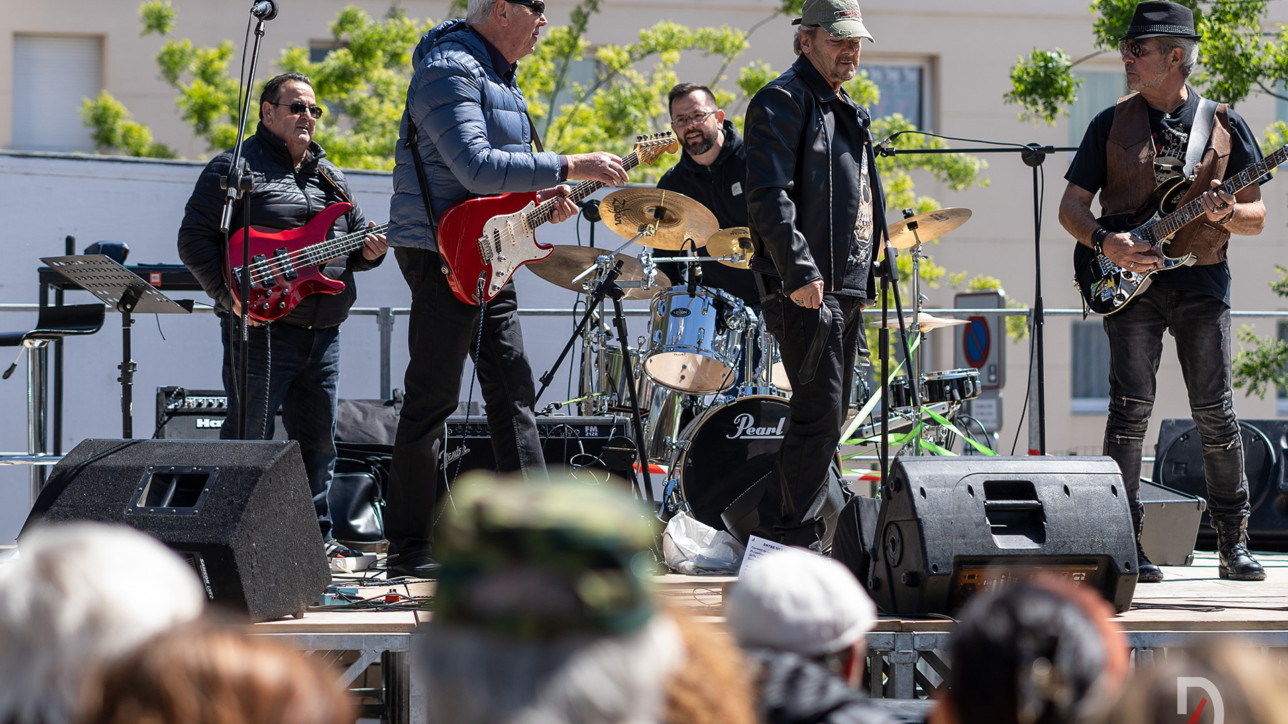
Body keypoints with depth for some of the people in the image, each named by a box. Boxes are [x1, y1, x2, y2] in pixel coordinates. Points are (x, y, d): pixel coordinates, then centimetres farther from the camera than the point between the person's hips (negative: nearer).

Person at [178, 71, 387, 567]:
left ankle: (316, 537, 19)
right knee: (249, 440, -6)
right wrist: (231, 297, -17)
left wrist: (368, 252, 1)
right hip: (261, 327, -7)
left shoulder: (331, 177, 19)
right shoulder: (235, 168, -2)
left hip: (322, 333, 7)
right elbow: (195, 240, -7)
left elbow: (353, 238, 25)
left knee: (317, 440, 11)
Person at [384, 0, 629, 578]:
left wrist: (540, 197, 7)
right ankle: (410, 547, -2)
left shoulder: (499, 75, 17)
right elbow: (476, 166, -26)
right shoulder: (449, 70, -15)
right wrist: (567, 168, -24)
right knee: (431, 399, -6)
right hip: (442, 253, -10)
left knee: (513, 389, 10)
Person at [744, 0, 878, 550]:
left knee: (827, 418, 10)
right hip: (807, 288, -10)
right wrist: (799, 271, -26)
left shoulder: (845, 112, 23)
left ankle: (780, 535, 16)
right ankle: (795, 541, -10)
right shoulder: (783, 101, -6)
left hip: (845, 289, 10)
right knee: (818, 413, -13)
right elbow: (769, 195, -18)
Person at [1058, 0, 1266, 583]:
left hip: (1202, 278, 0)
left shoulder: (1225, 126, 6)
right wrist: (1105, 243, -11)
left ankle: (1233, 545, 9)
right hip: (1130, 278, 0)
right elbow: (1071, 207, 8)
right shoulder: (1113, 123, 7)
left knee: (1215, 412, -1)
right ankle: (1124, 545, -4)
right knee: (1131, 408, -7)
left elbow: (1257, 218, 8)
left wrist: (1225, 214, -14)